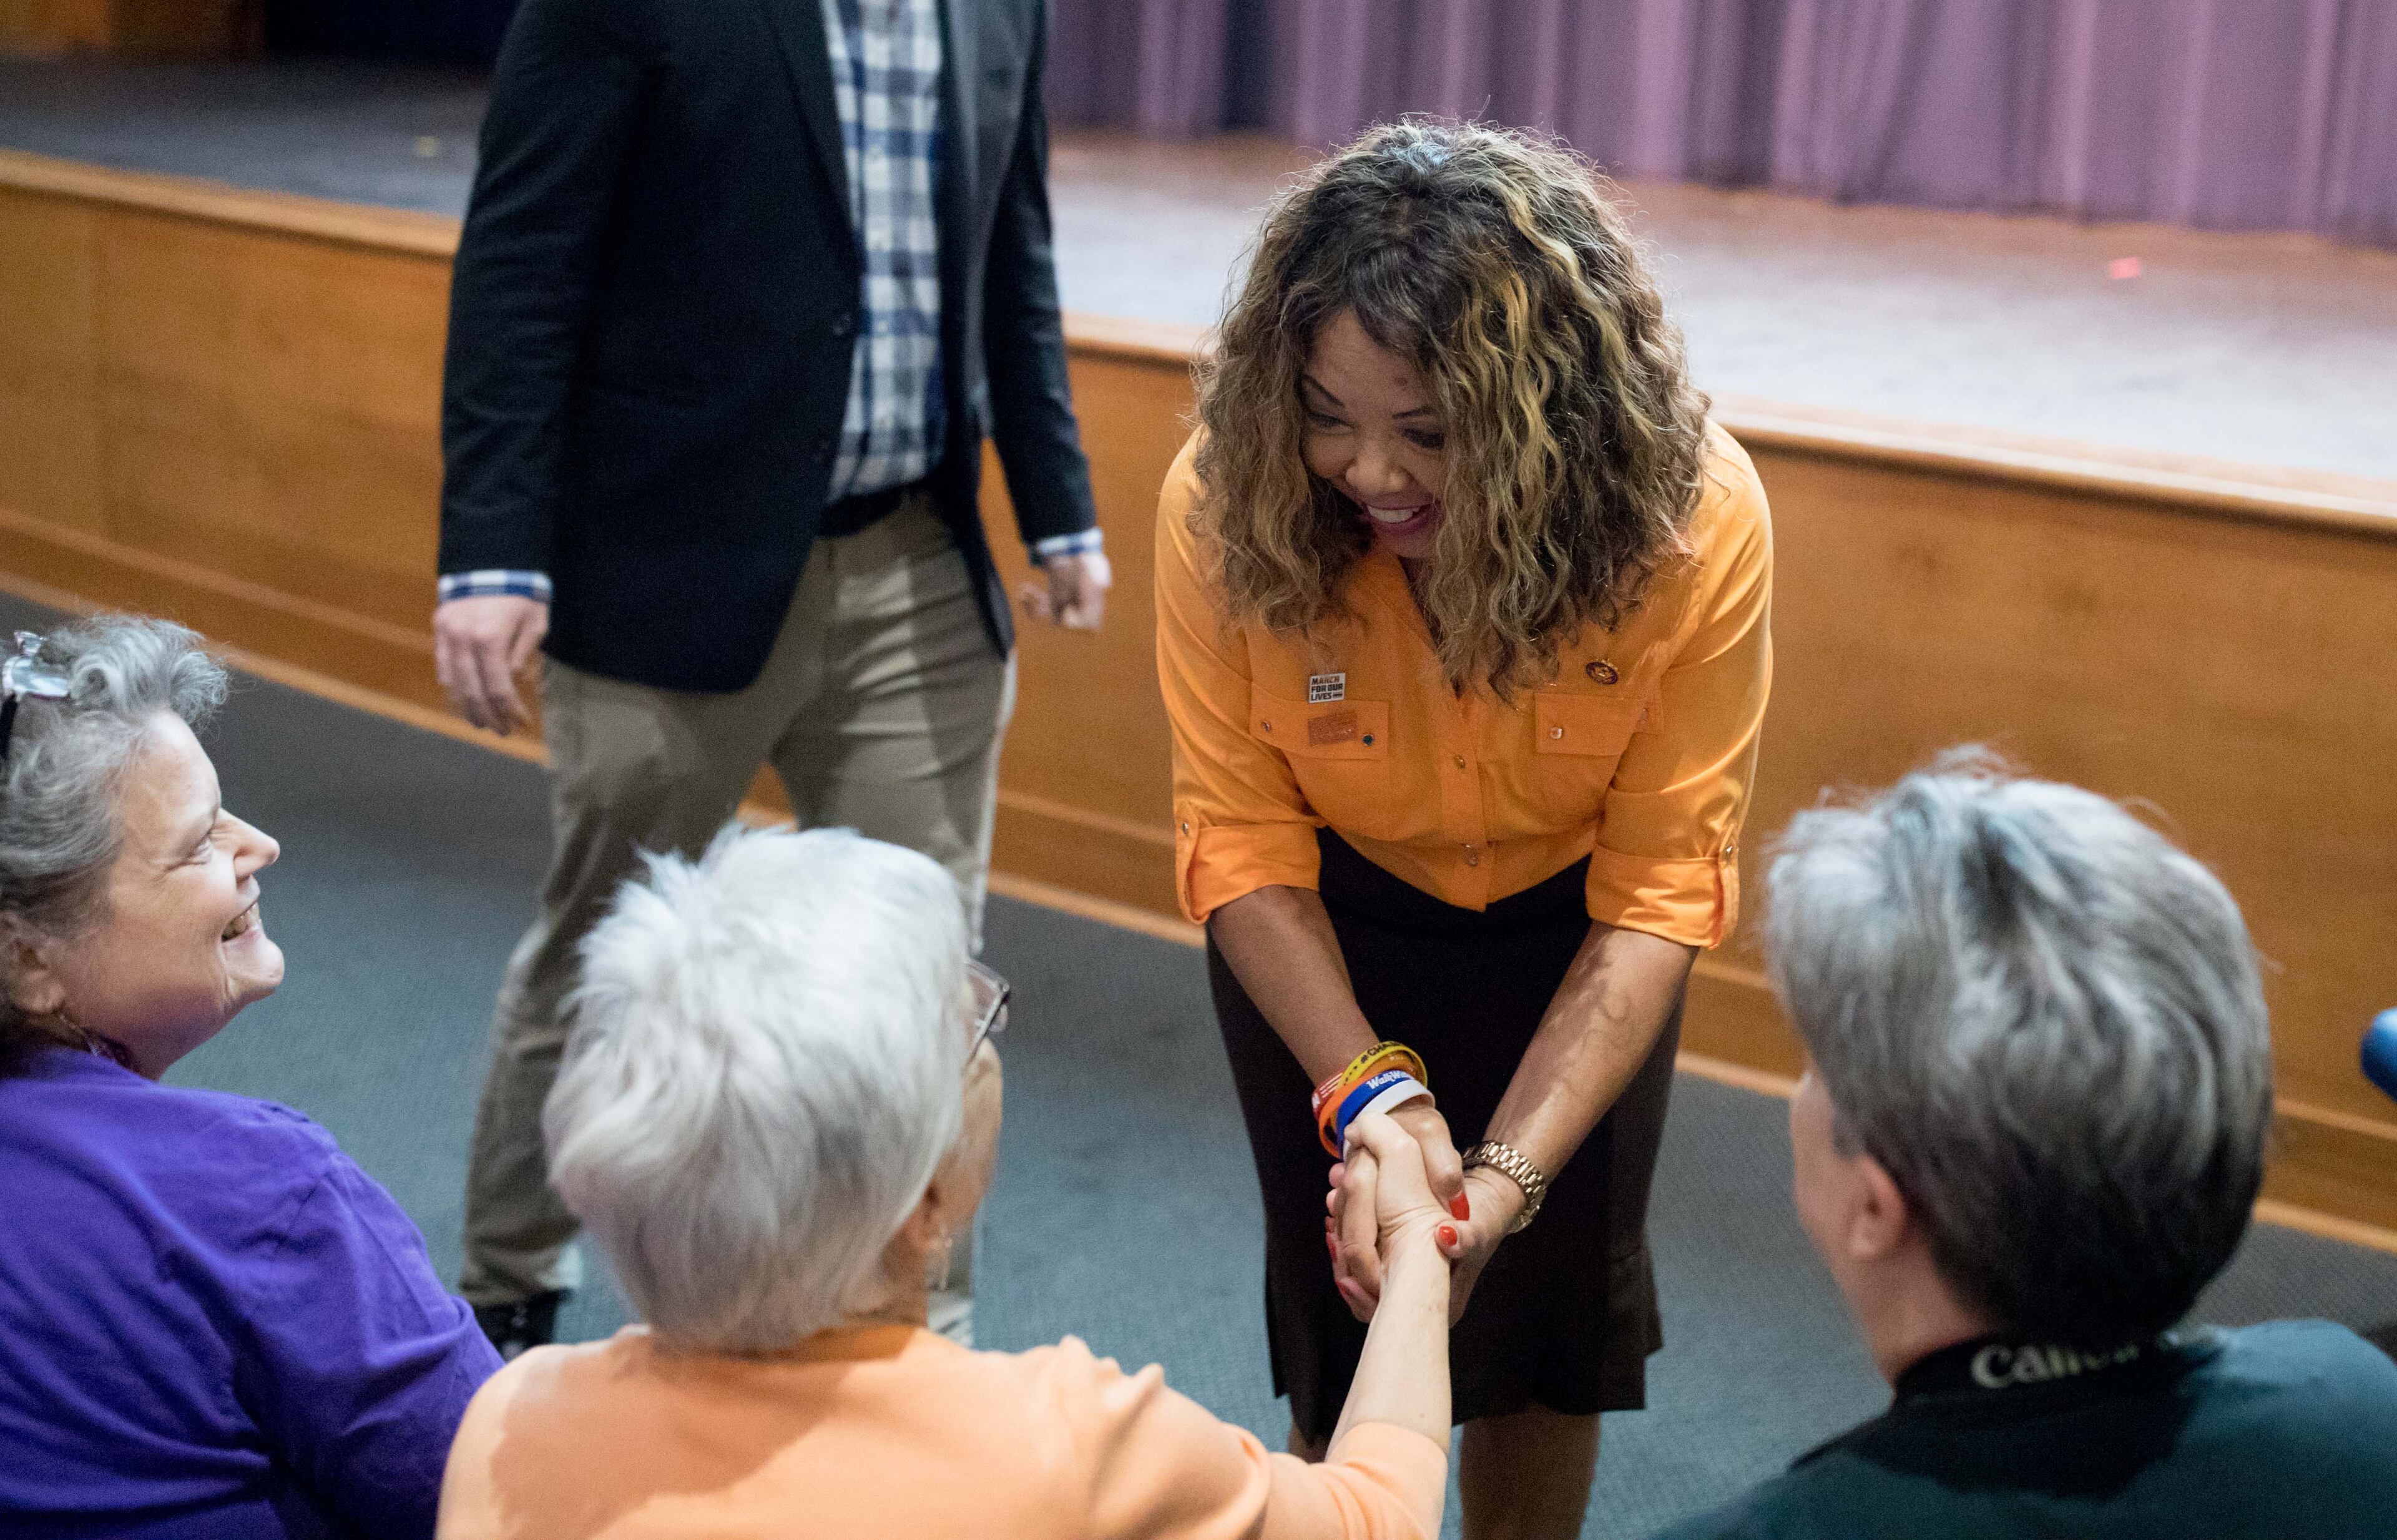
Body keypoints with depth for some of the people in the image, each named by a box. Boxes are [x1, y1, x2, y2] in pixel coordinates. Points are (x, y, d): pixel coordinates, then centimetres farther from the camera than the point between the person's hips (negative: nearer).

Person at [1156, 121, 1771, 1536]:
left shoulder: (1696, 523, -31)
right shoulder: (1226, 505, -30)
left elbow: (1659, 890, -25)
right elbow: (1242, 841, -20)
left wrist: (1511, 1171, -34)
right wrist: (1362, 1087, -34)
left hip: (1565, 927, 1)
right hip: (1329, 931, 0)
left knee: (1549, 1308, 13)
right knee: (1348, 1320, 5)